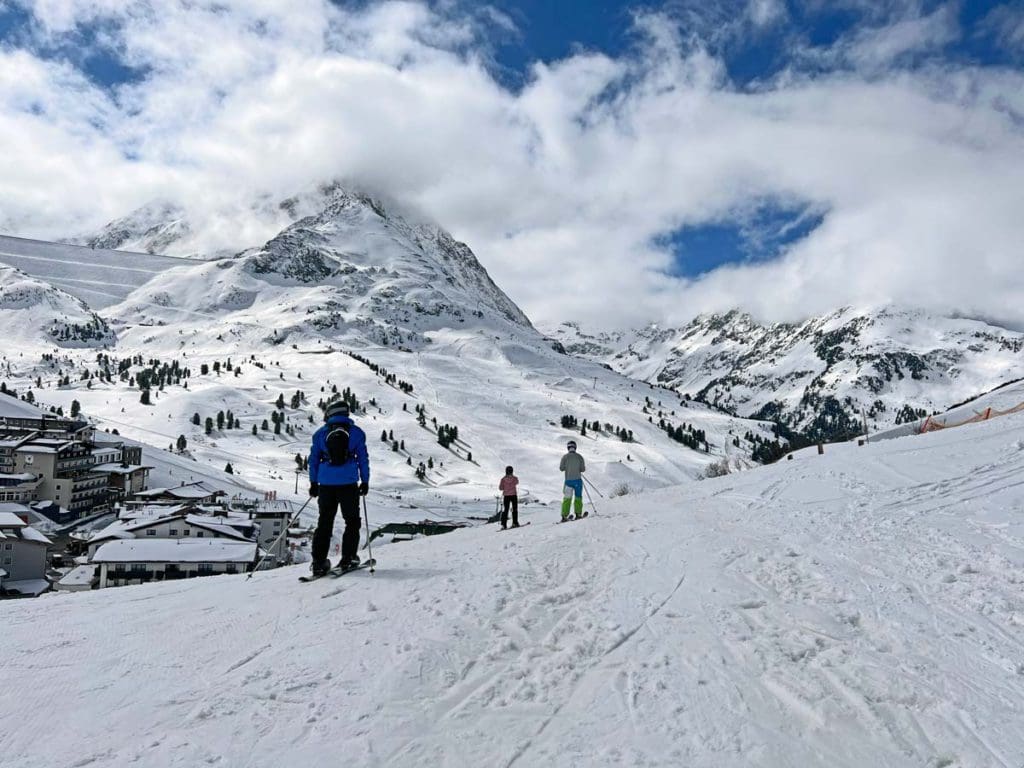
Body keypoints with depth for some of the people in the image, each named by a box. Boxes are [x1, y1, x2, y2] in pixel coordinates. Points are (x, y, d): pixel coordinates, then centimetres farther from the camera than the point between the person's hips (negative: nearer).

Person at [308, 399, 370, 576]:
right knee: (352, 521, 10)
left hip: (325, 484, 2)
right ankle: (348, 558, 4)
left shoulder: (321, 433, 7)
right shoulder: (356, 432, 4)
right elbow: (363, 458, 3)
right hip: (348, 483, -2)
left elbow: (313, 459, 8)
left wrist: (313, 483, 13)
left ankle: (318, 562, 6)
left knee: (324, 522, 9)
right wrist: (365, 481, 8)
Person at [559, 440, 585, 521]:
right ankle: (578, 514, 9)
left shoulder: (565, 457, -5)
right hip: (577, 480, 0)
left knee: (567, 498, 6)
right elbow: (583, 469, -3)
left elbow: (561, 468, -2)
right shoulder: (579, 457, -3)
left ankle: (564, 516, 2)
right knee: (578, 497, 11)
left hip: (568, 480, 0)